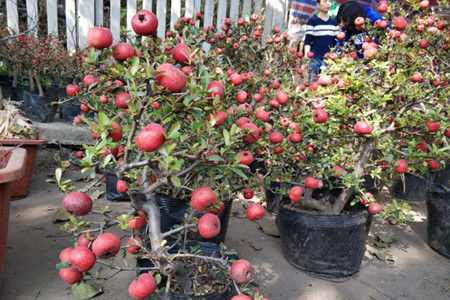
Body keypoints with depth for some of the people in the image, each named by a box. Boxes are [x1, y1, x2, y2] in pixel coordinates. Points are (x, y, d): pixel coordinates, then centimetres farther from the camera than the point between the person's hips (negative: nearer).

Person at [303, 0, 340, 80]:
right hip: (315, 58, -4)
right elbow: (307, 41, -3)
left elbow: (336, 42, 16)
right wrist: (306, 56, -17)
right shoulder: (312, 21, 1)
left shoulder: (334, 22, 13)